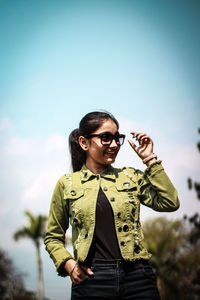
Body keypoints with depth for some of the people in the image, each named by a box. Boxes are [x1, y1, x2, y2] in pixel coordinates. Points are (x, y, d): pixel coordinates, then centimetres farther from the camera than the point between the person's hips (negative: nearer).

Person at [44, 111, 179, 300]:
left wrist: (150, 159, 1)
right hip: (91, 279, -1)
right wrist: (67, 263, -4)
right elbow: (53, 237, 14)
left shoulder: (132, 177, 11)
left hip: (137, 278, 1)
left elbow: (169, 203, -2)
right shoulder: (67, 184, 8)